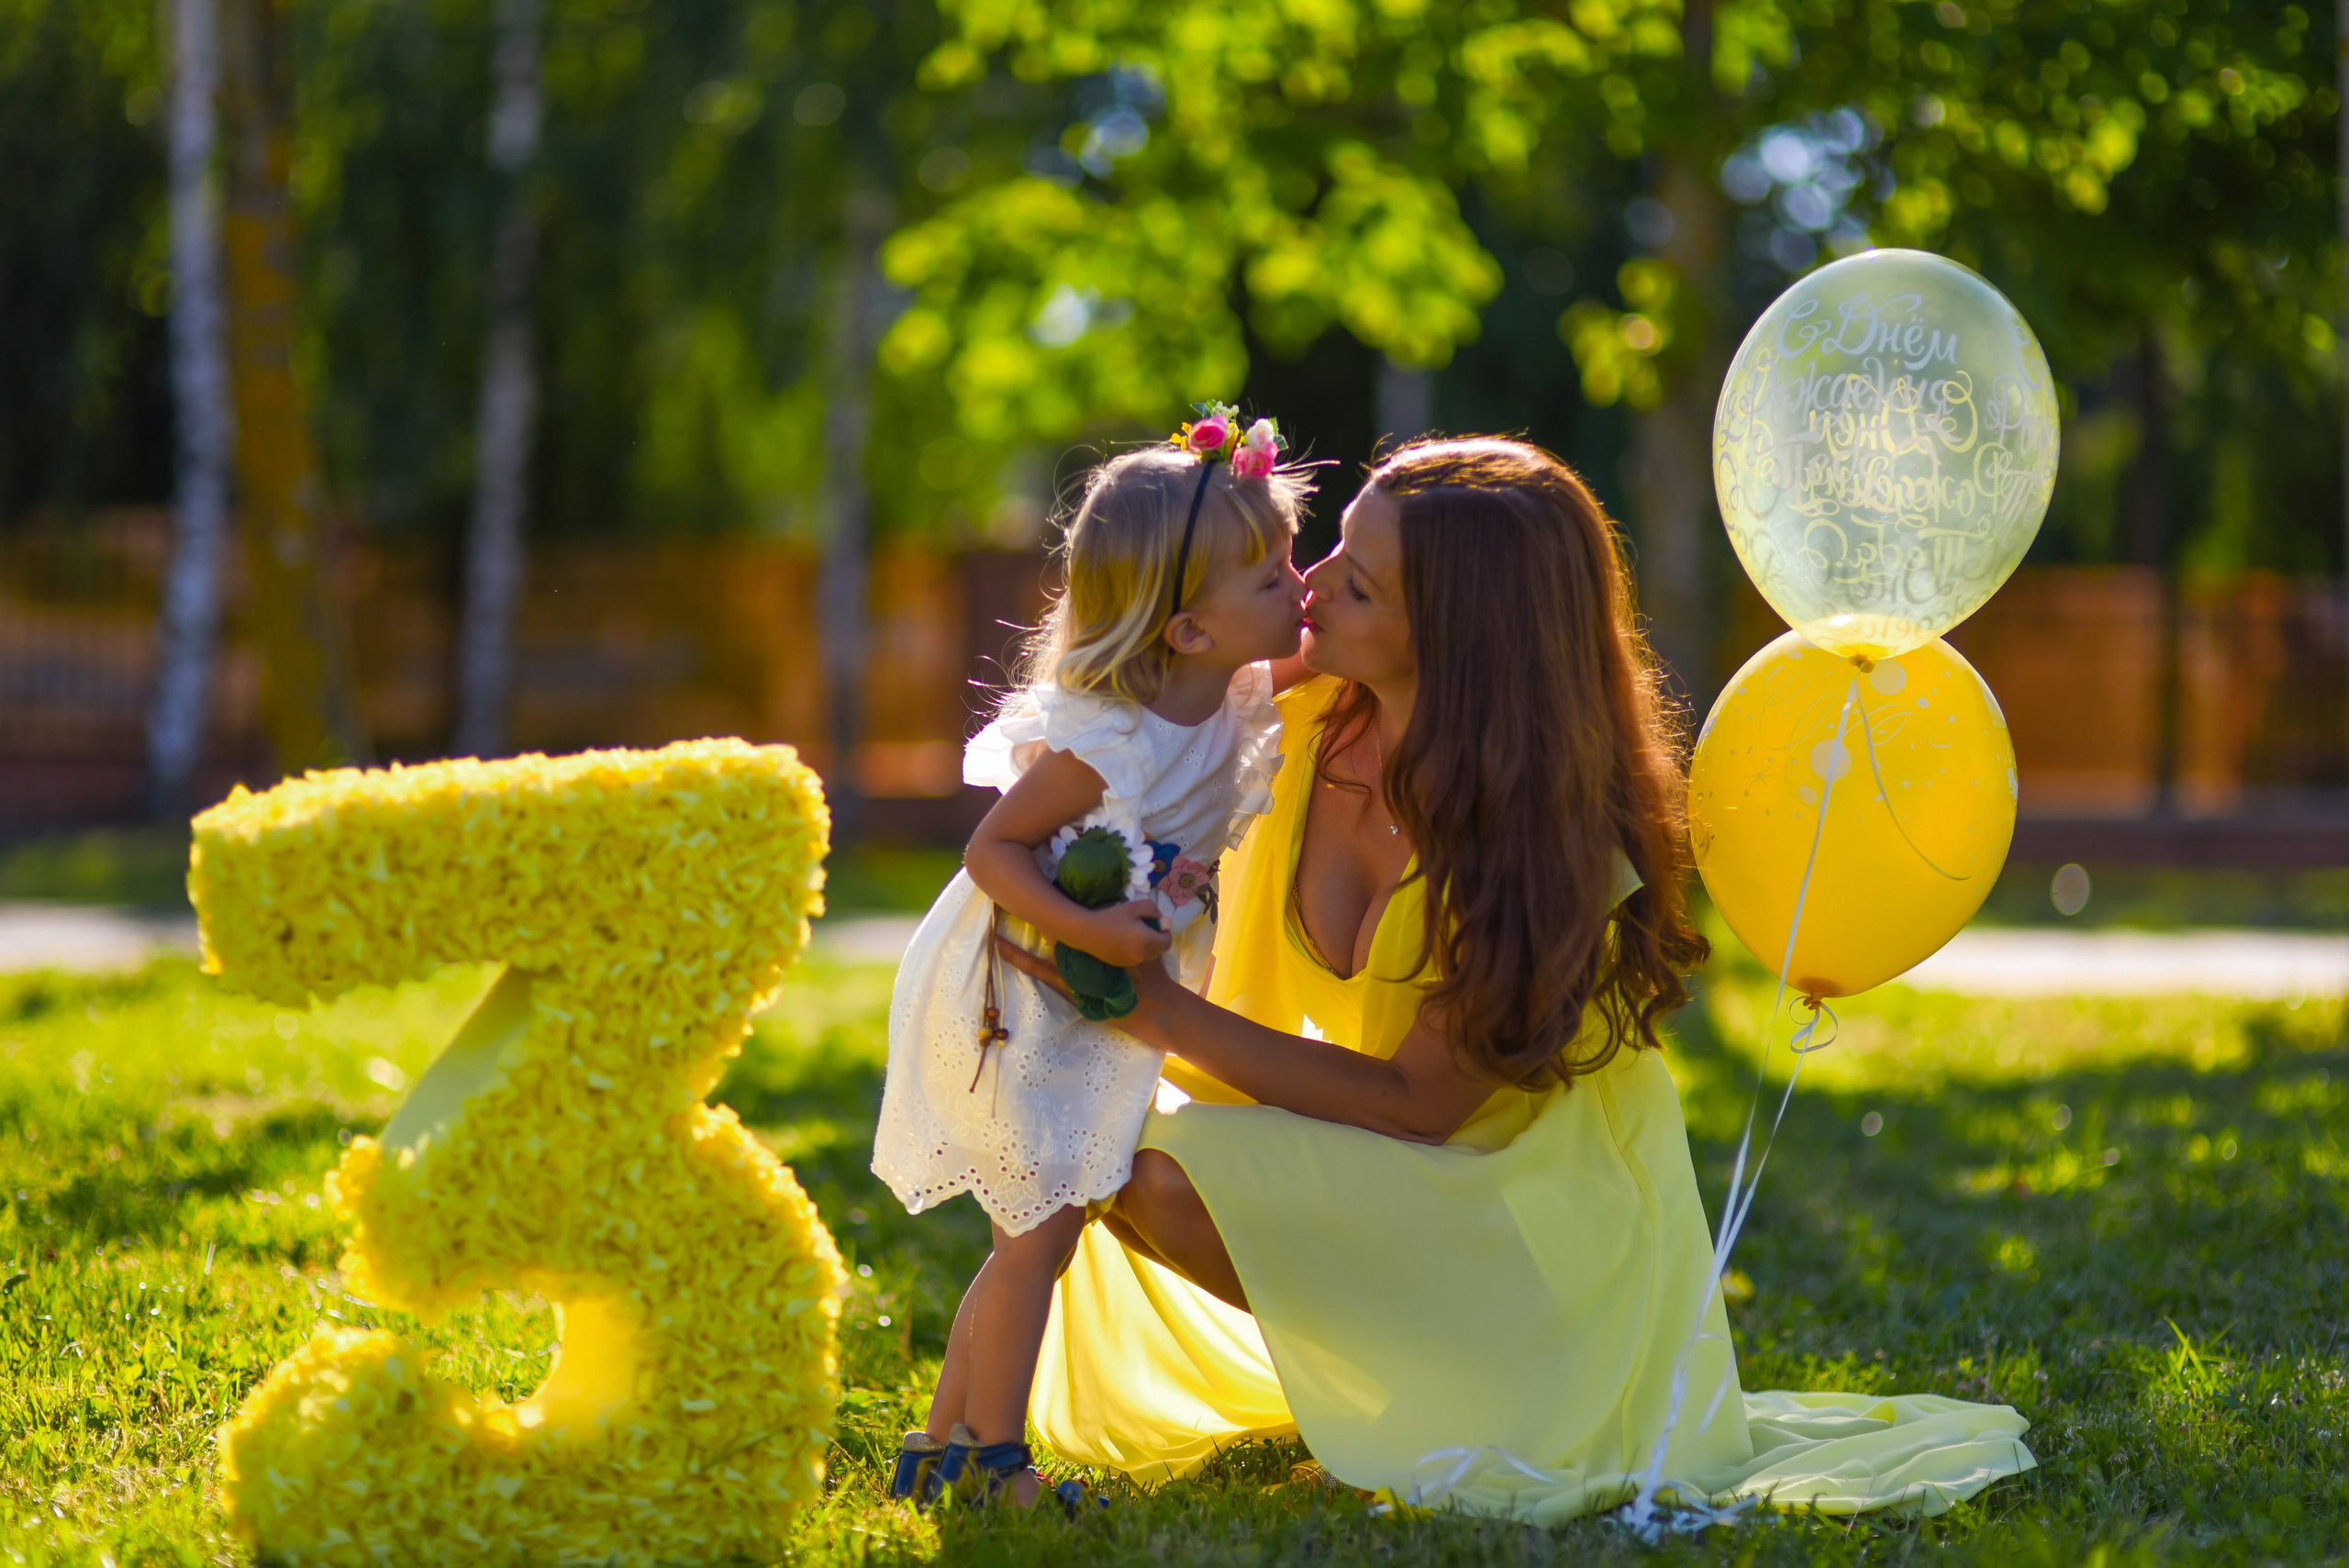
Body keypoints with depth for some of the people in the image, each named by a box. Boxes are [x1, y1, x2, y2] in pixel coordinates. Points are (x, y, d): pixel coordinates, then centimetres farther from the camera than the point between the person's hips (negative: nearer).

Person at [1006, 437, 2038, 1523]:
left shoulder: (1540, 832, -26)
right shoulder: (1303, 718, -11)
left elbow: (1419, 1101, -24)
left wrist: (1169, 1019, -27)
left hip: (1527, 1194, -7)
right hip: (1388, 1177, 7)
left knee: (1173, 1178, -26)